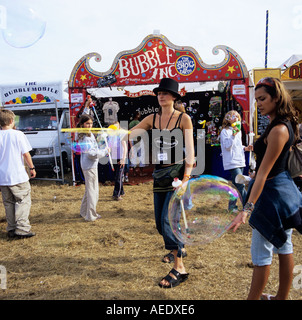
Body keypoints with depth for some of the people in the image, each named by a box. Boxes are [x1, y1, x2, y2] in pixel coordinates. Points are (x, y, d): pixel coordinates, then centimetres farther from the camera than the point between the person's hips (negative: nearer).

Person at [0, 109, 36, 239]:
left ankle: (11, 230, 20)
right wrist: (32, 168, 3)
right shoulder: (18, 134, -8)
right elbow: (26, 154, -7)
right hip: (18, 175, -5)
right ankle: (22, 229, -2)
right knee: (23, 200, 3)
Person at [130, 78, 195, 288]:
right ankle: (179, 248, 39)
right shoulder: (152, 119, 7)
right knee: (160, 223, 11)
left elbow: (190, 152, -9)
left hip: (177, 172, -5)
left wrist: (186, 178, -18)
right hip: (159, 174, 5)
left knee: (168, 220, -12)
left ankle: (179, 268, 0)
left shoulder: (183, 119, -5)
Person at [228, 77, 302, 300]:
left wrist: (247, 209, -30)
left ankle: (253, 298, 16)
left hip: (272, 192, -10)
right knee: (284, 248, 19)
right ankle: (282, 297, 34)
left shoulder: (278, 130, -23)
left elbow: (263, 173, -28)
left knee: (261, 254, 2)